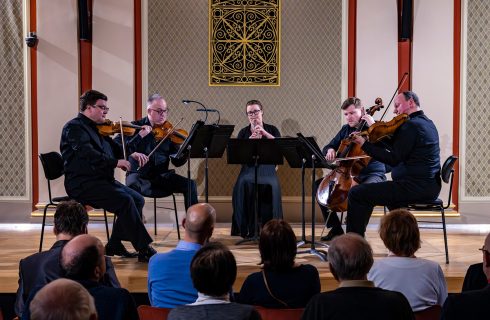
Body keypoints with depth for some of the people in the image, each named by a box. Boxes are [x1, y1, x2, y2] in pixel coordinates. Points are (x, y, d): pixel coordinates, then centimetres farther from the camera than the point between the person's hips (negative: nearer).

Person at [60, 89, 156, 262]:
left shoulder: (98, 128, 21)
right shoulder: (74, 128, -8)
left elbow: (115, 148, 21)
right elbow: (88, 154, -24)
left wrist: (132, 154, 0)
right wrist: (116, 162, -28)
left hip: (102, 180, 10)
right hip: (82, 184, -10)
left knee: (138, 199, -2)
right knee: (125, 201, -25)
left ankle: (114, 244, 6)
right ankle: (144, 250, -20)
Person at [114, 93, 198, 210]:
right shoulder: (136, 127, -1)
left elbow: (177, 162, 6)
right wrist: (139, 136, -23)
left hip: (162, 176, 3)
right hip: (139, 175, -3)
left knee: (190, 185, -14)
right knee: (133, 186, -36)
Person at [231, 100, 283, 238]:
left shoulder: (271, 129, 13)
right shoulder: (243, 132, 13)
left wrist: (265, 133, -15)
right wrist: (250, 141, -15)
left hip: (267, 168, 0)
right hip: (249, 168, 1)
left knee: (271, 185, -33)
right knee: (244, 185, -32)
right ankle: (247, 229, -19)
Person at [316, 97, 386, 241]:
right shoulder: (345, 129, 14)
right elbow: (328, 147, 22)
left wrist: (373, 126, -24)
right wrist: (330, 150, -2)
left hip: (373, 173, -6)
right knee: (319, 184, -6)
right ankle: (336, 228, 0)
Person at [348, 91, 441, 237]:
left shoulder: (411, 125, -14)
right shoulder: (428, 123, 17)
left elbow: (393, 159, -18)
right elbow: (396, 145, 20)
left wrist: (365, 144, -14)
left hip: (415, 186, -11)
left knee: (356, 193, -10)